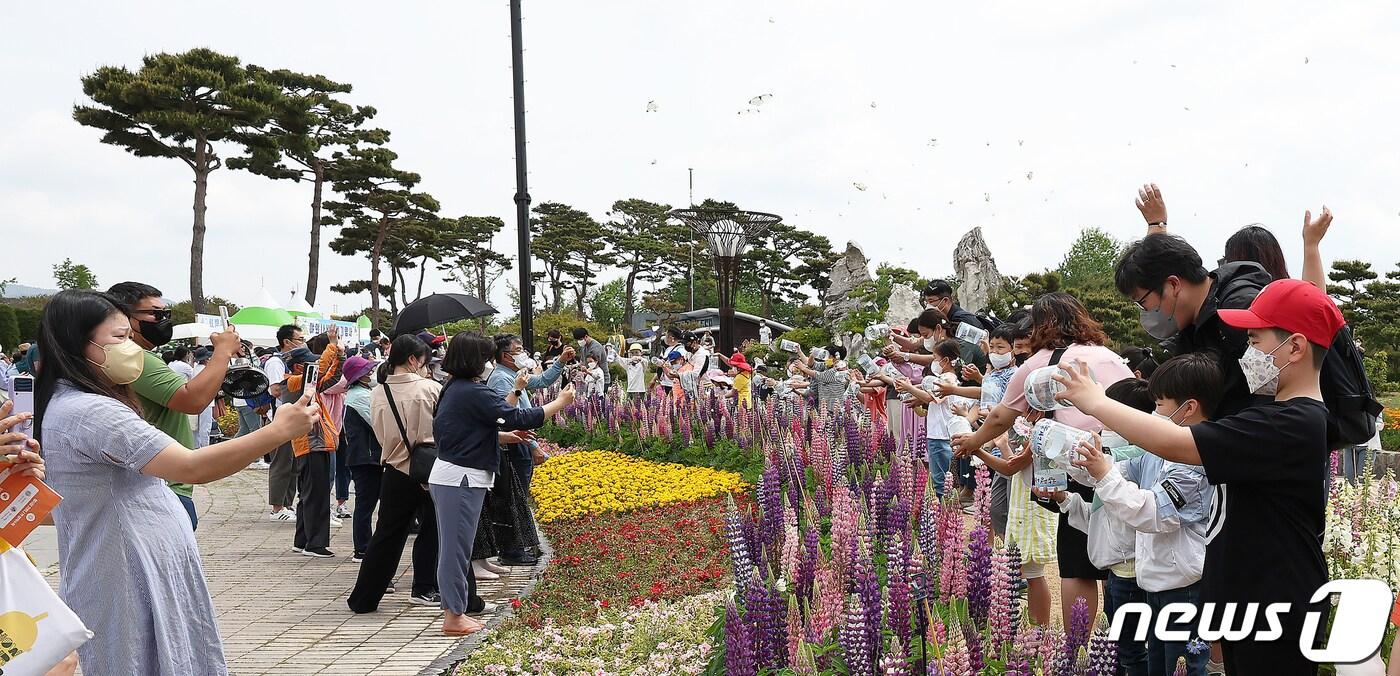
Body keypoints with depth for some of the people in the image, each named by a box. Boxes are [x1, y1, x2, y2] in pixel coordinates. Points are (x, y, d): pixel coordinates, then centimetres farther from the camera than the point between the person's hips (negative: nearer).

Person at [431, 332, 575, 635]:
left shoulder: (455, 389, 12)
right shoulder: (473, 392, -19)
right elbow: (521, 419, -20)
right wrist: (561, 402, -10)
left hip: (448, 476, 10)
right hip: (461, 479, -10)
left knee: (454, 546, 15)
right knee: (457, 547, -2)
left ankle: (455, 611, 23)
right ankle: (454, 616, 5)